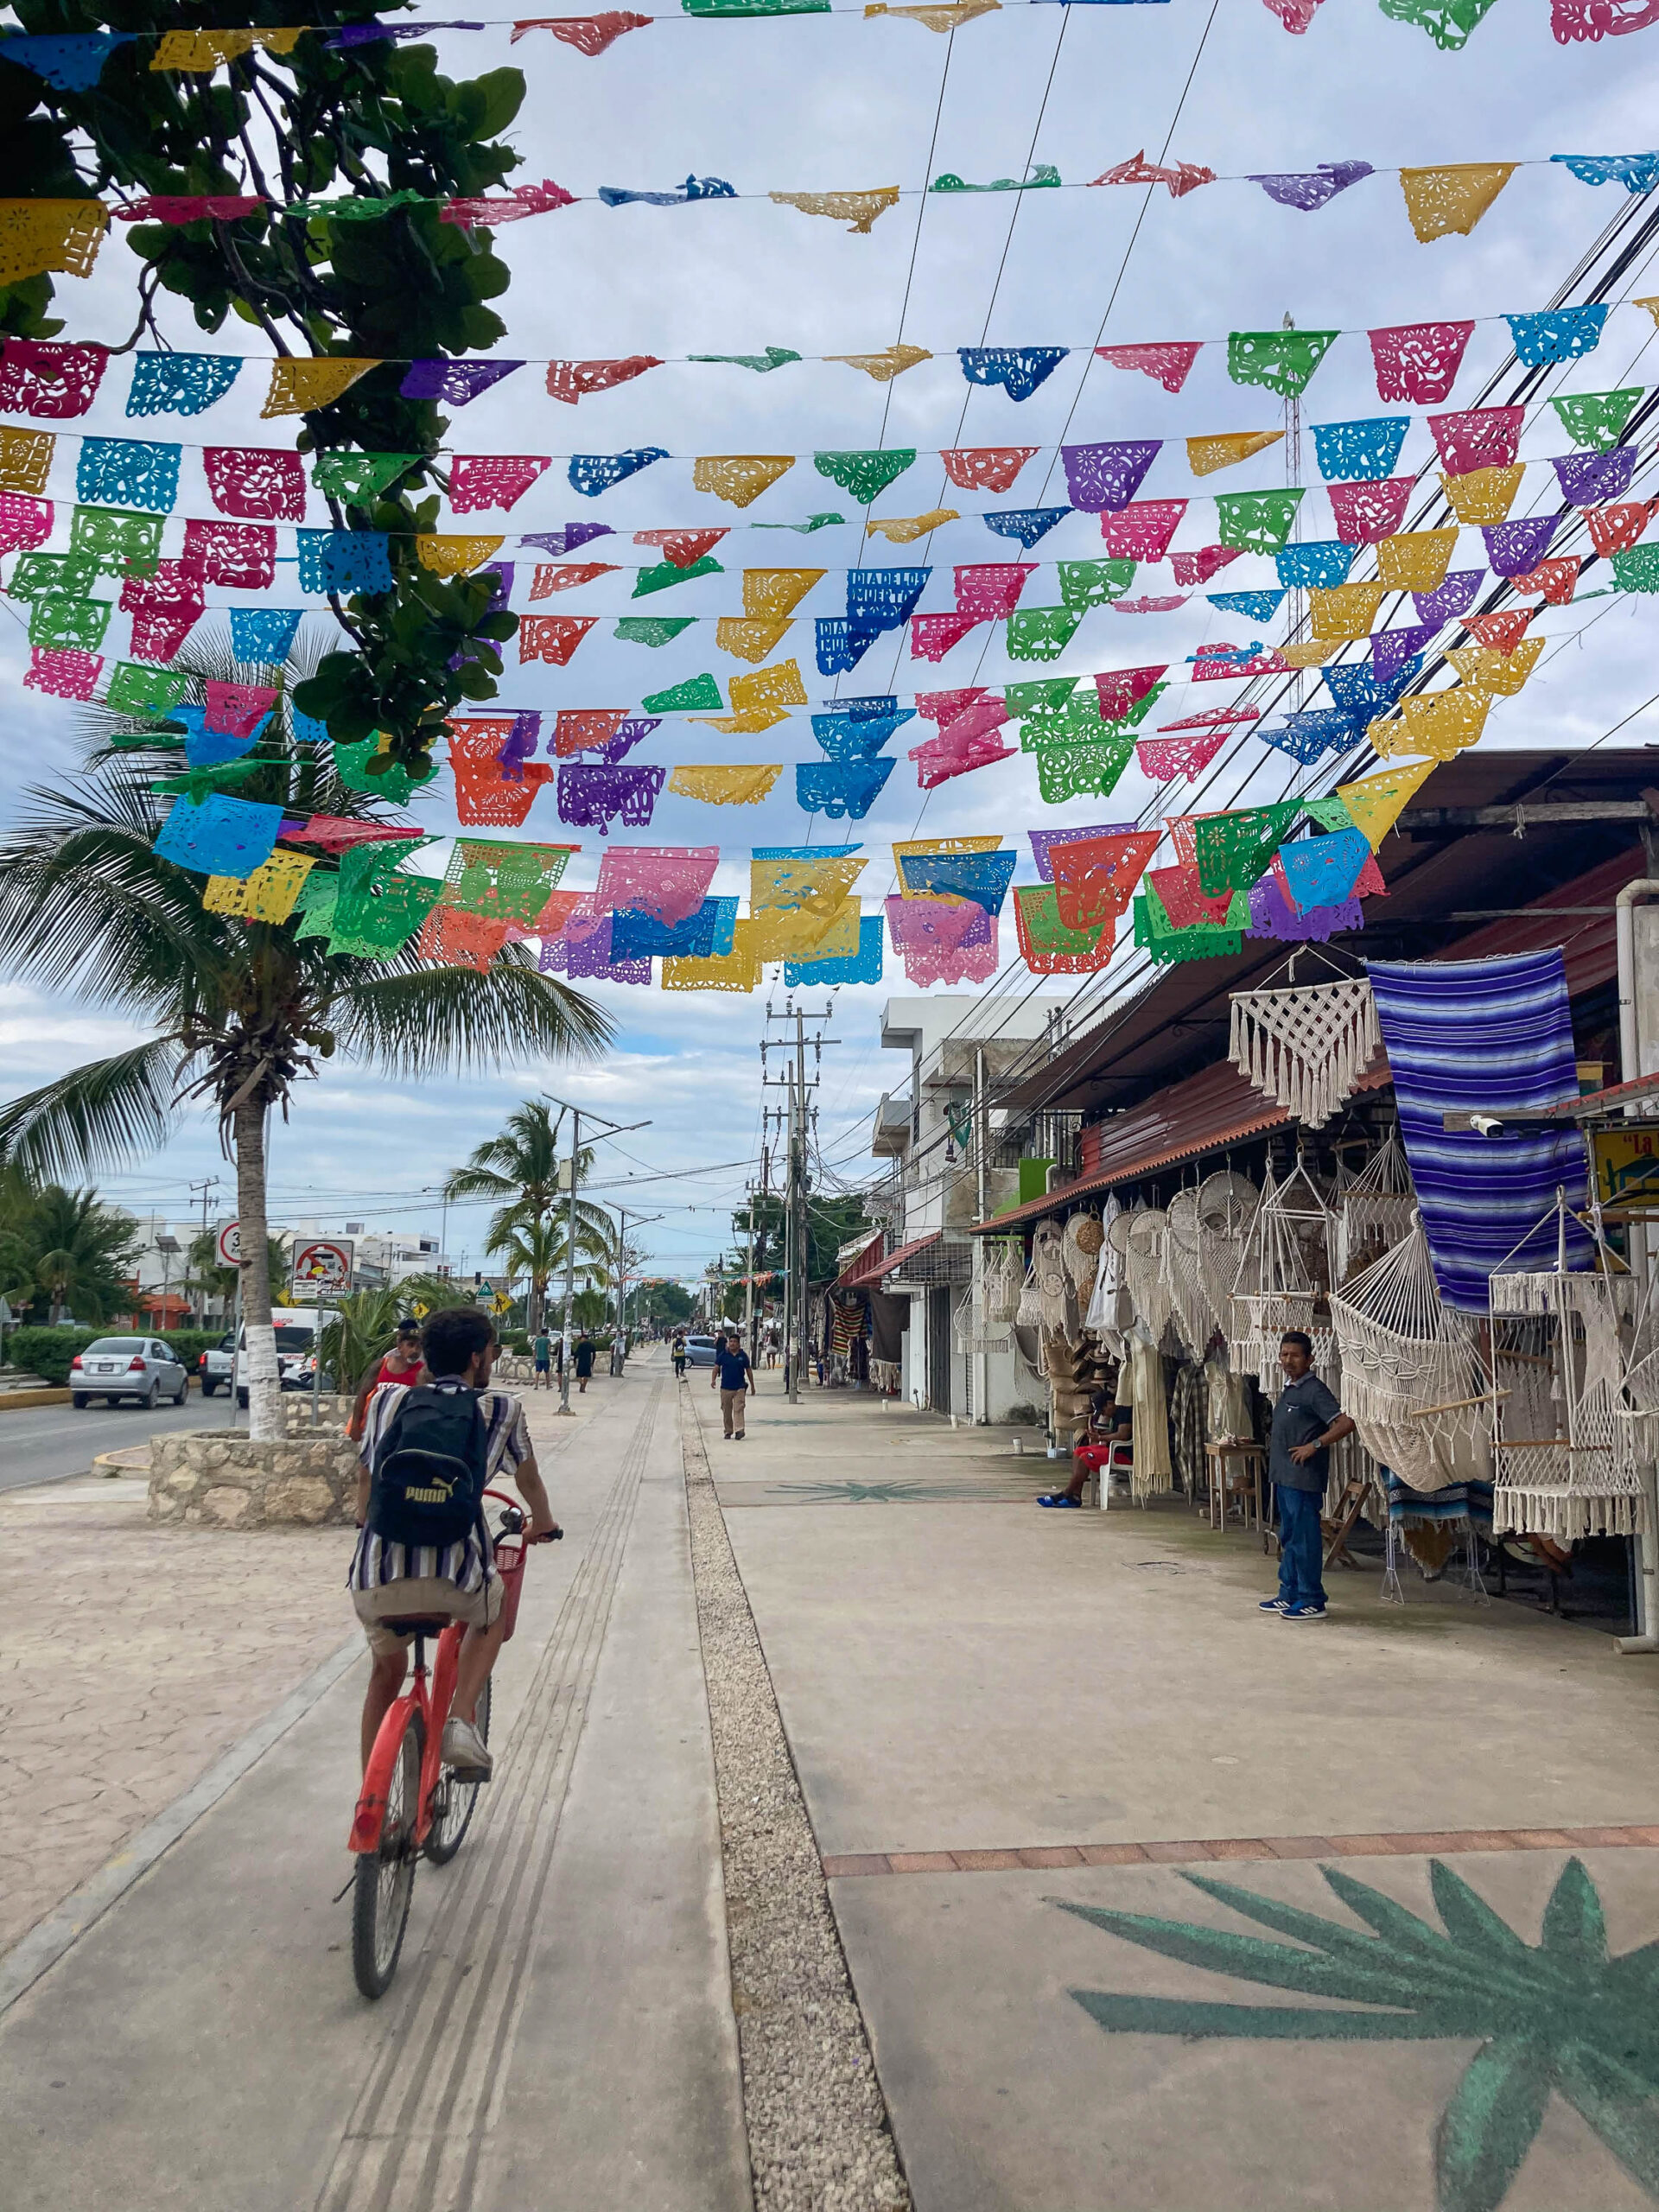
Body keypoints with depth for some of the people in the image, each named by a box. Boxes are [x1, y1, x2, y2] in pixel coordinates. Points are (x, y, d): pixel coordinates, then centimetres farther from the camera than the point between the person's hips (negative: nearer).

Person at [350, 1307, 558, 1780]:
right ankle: (460, 1723, 11)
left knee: (387, 1670, 31)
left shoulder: (388, 1399, 17)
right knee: (489, 1617, 32)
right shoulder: (500, 1409, 11)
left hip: (374, 1576, 3)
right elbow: (528, 1478, 30)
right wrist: (543, 1521, 51)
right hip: (455, 1574, -2)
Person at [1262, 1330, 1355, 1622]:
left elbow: (1345, 1423, -22)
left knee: (1305, 1538, -4)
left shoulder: (1313, 1390, -14)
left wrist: (1314, 1446, -21)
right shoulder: (1288, 1389, 15)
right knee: (1288, 1536, 15)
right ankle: (1289, 1595, 24)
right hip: (1285, 1475, 10)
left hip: (1304, 1477, -10)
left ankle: (1311, 1601, 2)